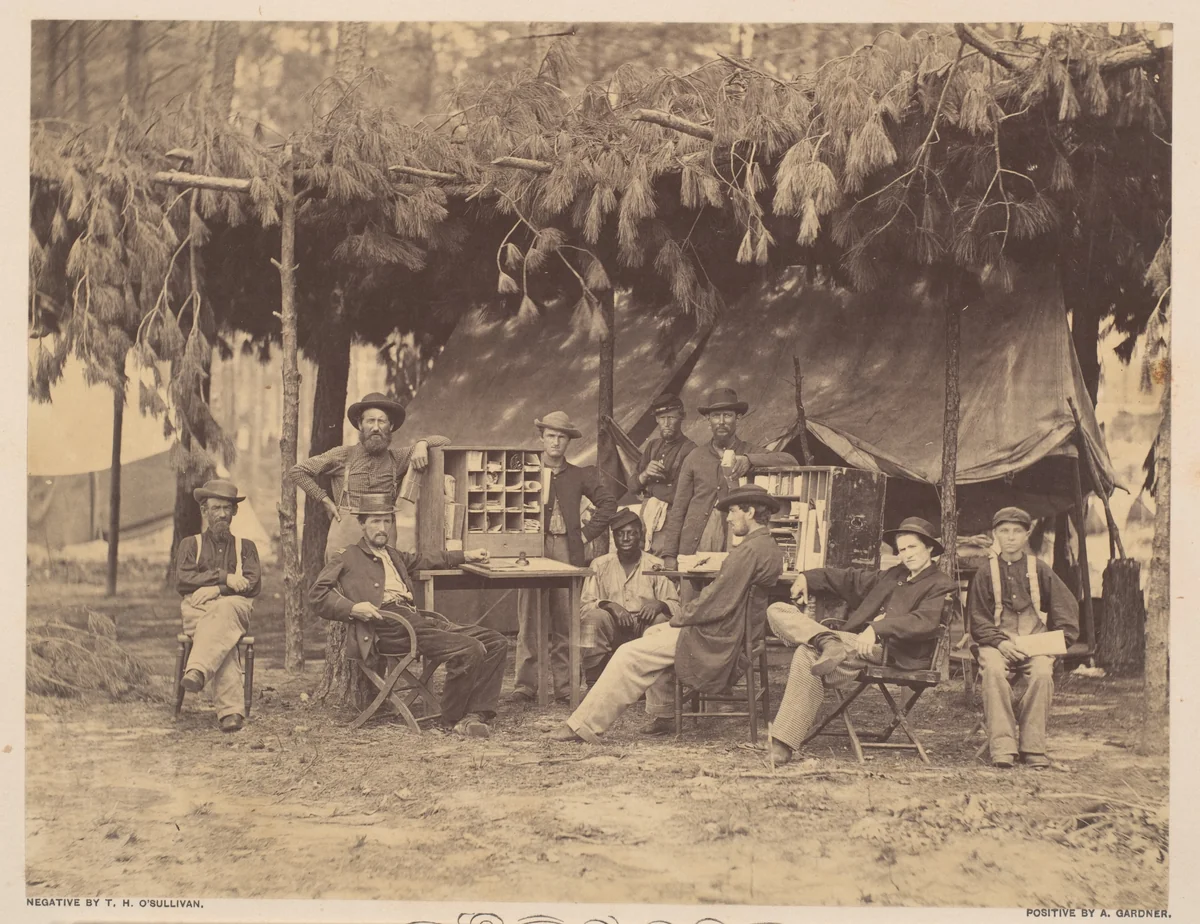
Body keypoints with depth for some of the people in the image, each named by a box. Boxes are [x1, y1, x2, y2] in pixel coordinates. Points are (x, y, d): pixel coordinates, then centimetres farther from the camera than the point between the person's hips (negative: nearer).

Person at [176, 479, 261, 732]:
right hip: (196, 609, 0)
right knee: (223, 637, -38)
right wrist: (224, 577, -5)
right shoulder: (190, 544, 26)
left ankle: (197, 671, -60)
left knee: (223, 611, -41)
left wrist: (216, 589, -8)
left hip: (236, 609, 1)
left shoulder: (245, 547, 26)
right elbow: (182, 580, 7)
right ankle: (230, 711, -54)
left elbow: (253, 585, 7)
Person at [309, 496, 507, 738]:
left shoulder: (394, 555, 33)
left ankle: (475, 715, -12)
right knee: (470, 650, -26)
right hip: (387, 624, -8)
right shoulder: (347, 559, 13)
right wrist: (352, 608, -13)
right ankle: (452, 719, -10)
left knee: (496, 643, -7)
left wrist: (466, 556, 49)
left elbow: (424, 559, 51)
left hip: (415, 616, 8)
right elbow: (316, 594, 2)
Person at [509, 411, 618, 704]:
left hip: (566, 549, 0)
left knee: (565, 622, -1)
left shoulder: (579, 475, 13)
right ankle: (525, 684, -1)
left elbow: (608, 502, 11)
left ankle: (565, 685, 3)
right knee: (528, 620, -4)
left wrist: (586, 533, 3)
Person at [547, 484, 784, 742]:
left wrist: (677, 622, -7)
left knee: (630, 655, -10)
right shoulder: (770, 548, 12)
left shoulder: (751, 550, -20)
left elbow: (716, 601, -22)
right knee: (652, 633, 24)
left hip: (716, 639, -11)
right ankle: (662, 716, 22)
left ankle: (584, 725, -6)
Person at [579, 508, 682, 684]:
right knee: (594, 617, -30)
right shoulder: (600, 565, 8)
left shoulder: (656, 566, 5)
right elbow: (584, 605, 1)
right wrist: (609, 605, -20)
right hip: (612, 629, 0)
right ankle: (593, 685, -24)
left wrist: (659, 605, -24)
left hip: (645, 627, 0)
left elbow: (676, 606, 0)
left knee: (661, 620, -31)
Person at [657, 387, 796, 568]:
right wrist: (669, 554, 3)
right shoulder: (695, 458, 10)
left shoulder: (751, 453, 7)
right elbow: (678, 508, 10)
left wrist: (749, 460, -20)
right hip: (693, 549, 1)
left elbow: (790, 462, -9)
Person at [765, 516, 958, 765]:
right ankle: (829, 643, -32)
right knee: (778, 611, -9)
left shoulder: (942, 586, 3)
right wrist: (807, 577, 22)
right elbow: (851, 579, 37)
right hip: (856, 642, 9)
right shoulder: (892, 576, 29)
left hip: (890, 651, -9)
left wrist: (877, 629, -29)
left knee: (808, 654, -34)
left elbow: (926, 622, -15)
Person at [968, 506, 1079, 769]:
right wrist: (1001, 643, -13)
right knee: (993, 670, -35)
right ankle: (1003, 747, -36)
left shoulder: (1040, 570, 10)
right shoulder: (985, 574, 8)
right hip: (997, 642, 0)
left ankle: (1033, 748, -27)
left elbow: (1067, 608, 12)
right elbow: (978, 620, 5)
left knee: (1042, 673, -33)